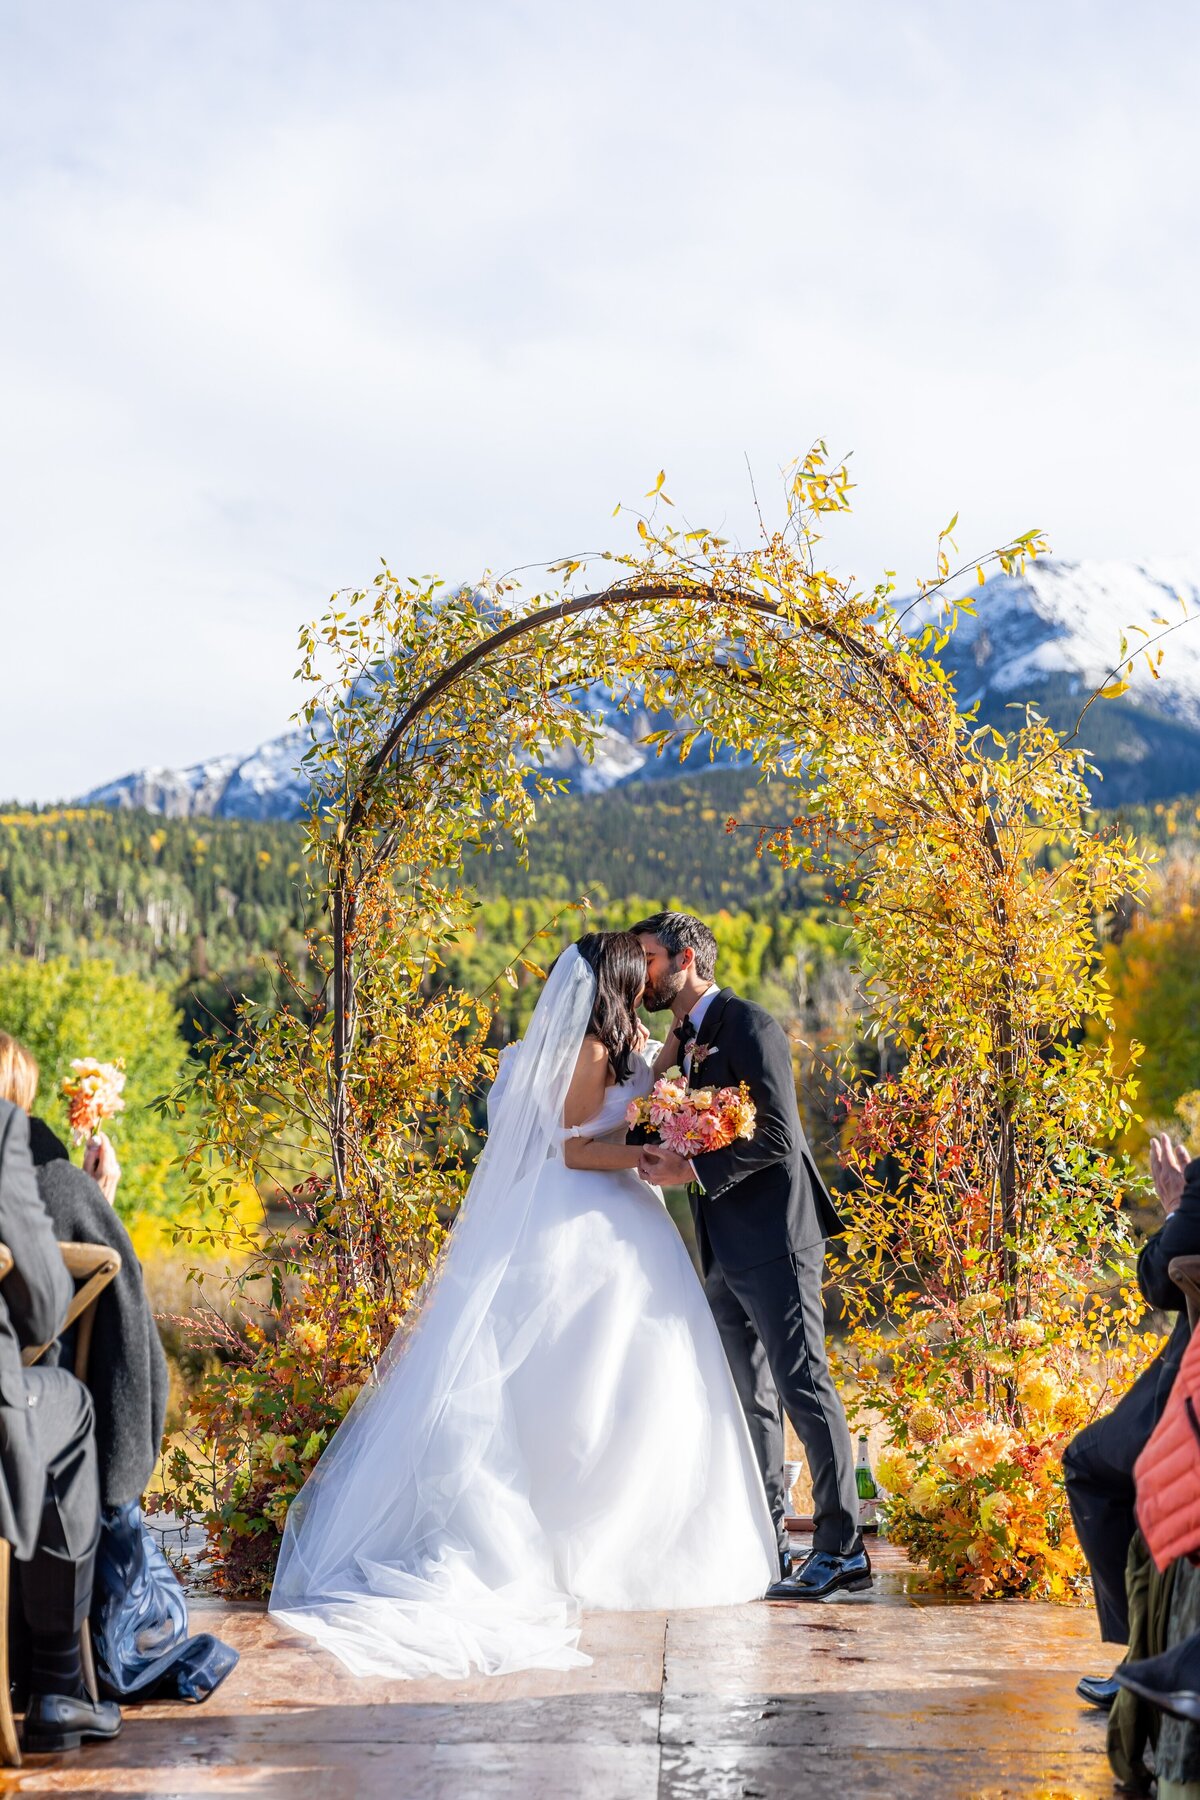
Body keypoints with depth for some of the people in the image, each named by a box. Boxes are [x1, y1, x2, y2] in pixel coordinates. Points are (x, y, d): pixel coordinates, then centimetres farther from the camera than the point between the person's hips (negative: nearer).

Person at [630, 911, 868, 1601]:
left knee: (804, 1388, -7)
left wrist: (694, 1171, -20)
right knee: (751, 1400, 12)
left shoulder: (749, 1025, -10)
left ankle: (843, 1550, -2)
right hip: (725, 1249, 9)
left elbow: (777, 1135, -18)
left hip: (774, 1240, -9)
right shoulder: (684, 1039, 17)